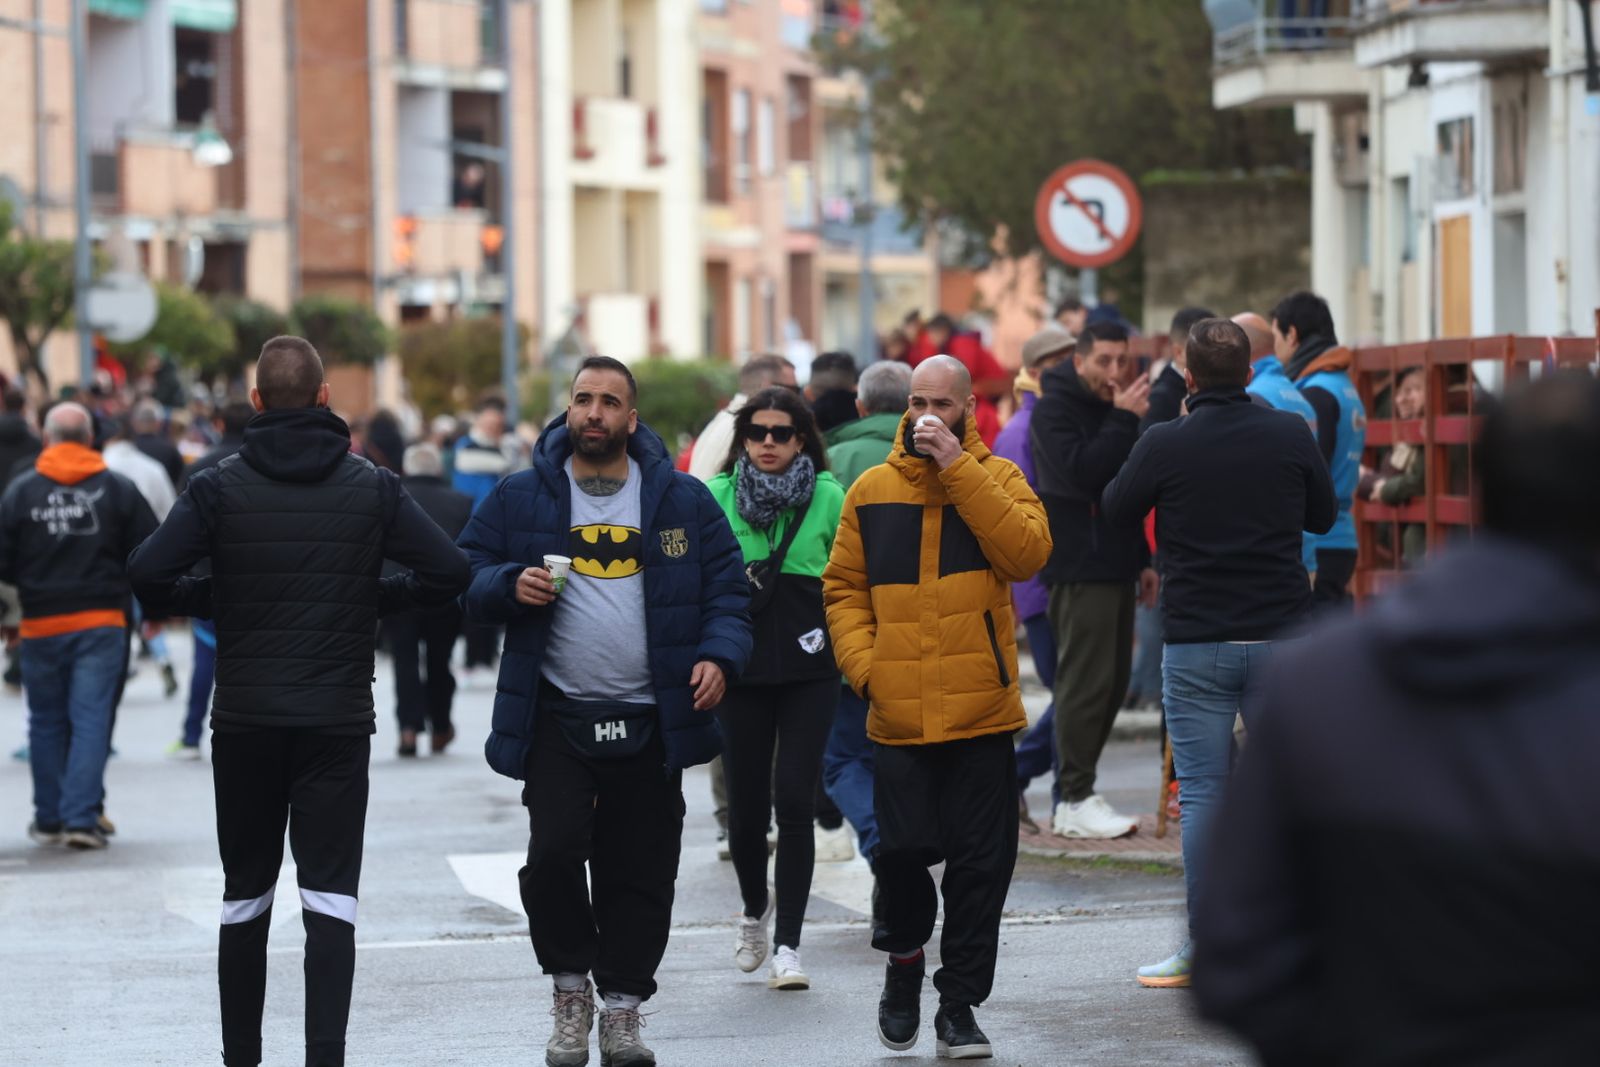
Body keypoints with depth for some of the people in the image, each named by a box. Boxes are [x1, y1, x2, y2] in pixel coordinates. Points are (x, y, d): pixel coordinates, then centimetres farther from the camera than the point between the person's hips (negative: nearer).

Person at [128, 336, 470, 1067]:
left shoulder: (219, 487, -3)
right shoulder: (372, 488, 0)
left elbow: (147, 574, -14)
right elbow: (449, 572, -5)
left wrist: (210, 602, 4)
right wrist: (375, 599, 9)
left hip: (245, 722, 1)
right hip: (338, 722, -1)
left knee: (245, 900, 13)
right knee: (330, 901, -2)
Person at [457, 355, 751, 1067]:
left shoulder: (684, 500, 6)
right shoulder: (520, 499, 5)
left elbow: (728, 588, 8)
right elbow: (467, 577, 8)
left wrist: (719, 654, -9)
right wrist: (511, 586, -13)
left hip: (652, 721, 1)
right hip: (556, 716, -1)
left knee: (639, 870, 3)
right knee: (555, 848, -17)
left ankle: (622, 1010, 15)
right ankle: (571, 991, 4)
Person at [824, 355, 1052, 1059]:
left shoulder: (994, 478, 4)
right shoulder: (871, 491, 7)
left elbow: (1027, 552, -14)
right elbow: (843, 588, 10)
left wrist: (957, 466, -15)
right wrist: (862, 662, -6)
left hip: (982, 711, 0)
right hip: (899, 716, 0)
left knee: (981, 862, 2)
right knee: (902, 848, -3)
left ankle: (959, 1002, 14)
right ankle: (904, 959, 25)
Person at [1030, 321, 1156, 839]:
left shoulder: (1111, 408, 19)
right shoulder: (1056, 409, -8)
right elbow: (1081, 472, -23)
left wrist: (1141, 559, 22)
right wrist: (1124, 420, -21)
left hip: (1115, 563, 9)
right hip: (1079, 567, -9)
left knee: (1112, 681, 9)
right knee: (1085, 681, -11)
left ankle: (1077, 788, 14)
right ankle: (1074, 801, -9)